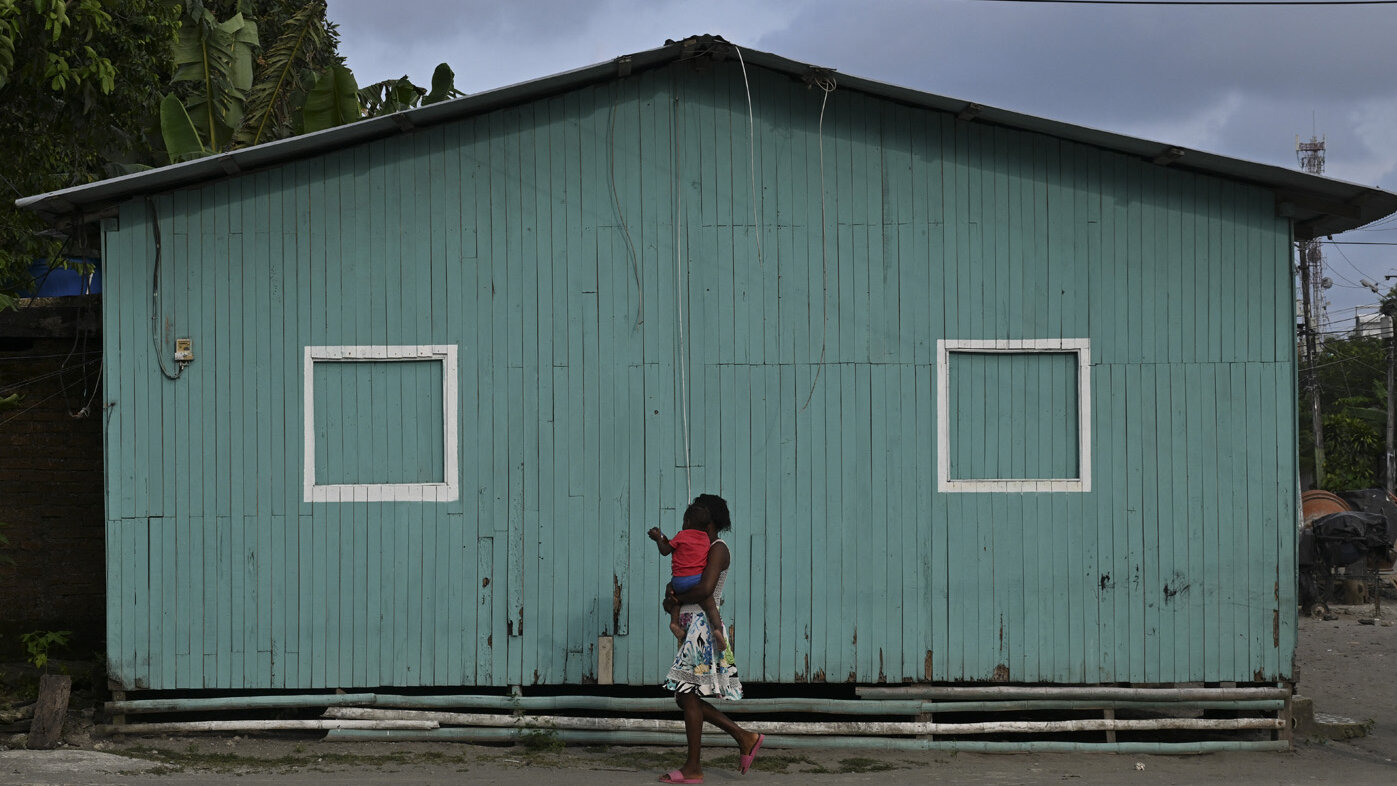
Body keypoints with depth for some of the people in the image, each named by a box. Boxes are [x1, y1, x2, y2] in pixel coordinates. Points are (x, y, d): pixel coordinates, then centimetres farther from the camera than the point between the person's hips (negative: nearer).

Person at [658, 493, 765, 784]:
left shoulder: (718, 549, -9)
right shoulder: (701, 549, 20)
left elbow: (705, 589, -22)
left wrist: (677, 599, -7)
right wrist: (671, 592, -1)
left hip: (702, 625, -10)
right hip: (691, 627, 10)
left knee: (688, 695, -8)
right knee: (687, 698, 10)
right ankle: (745, 738, 14)